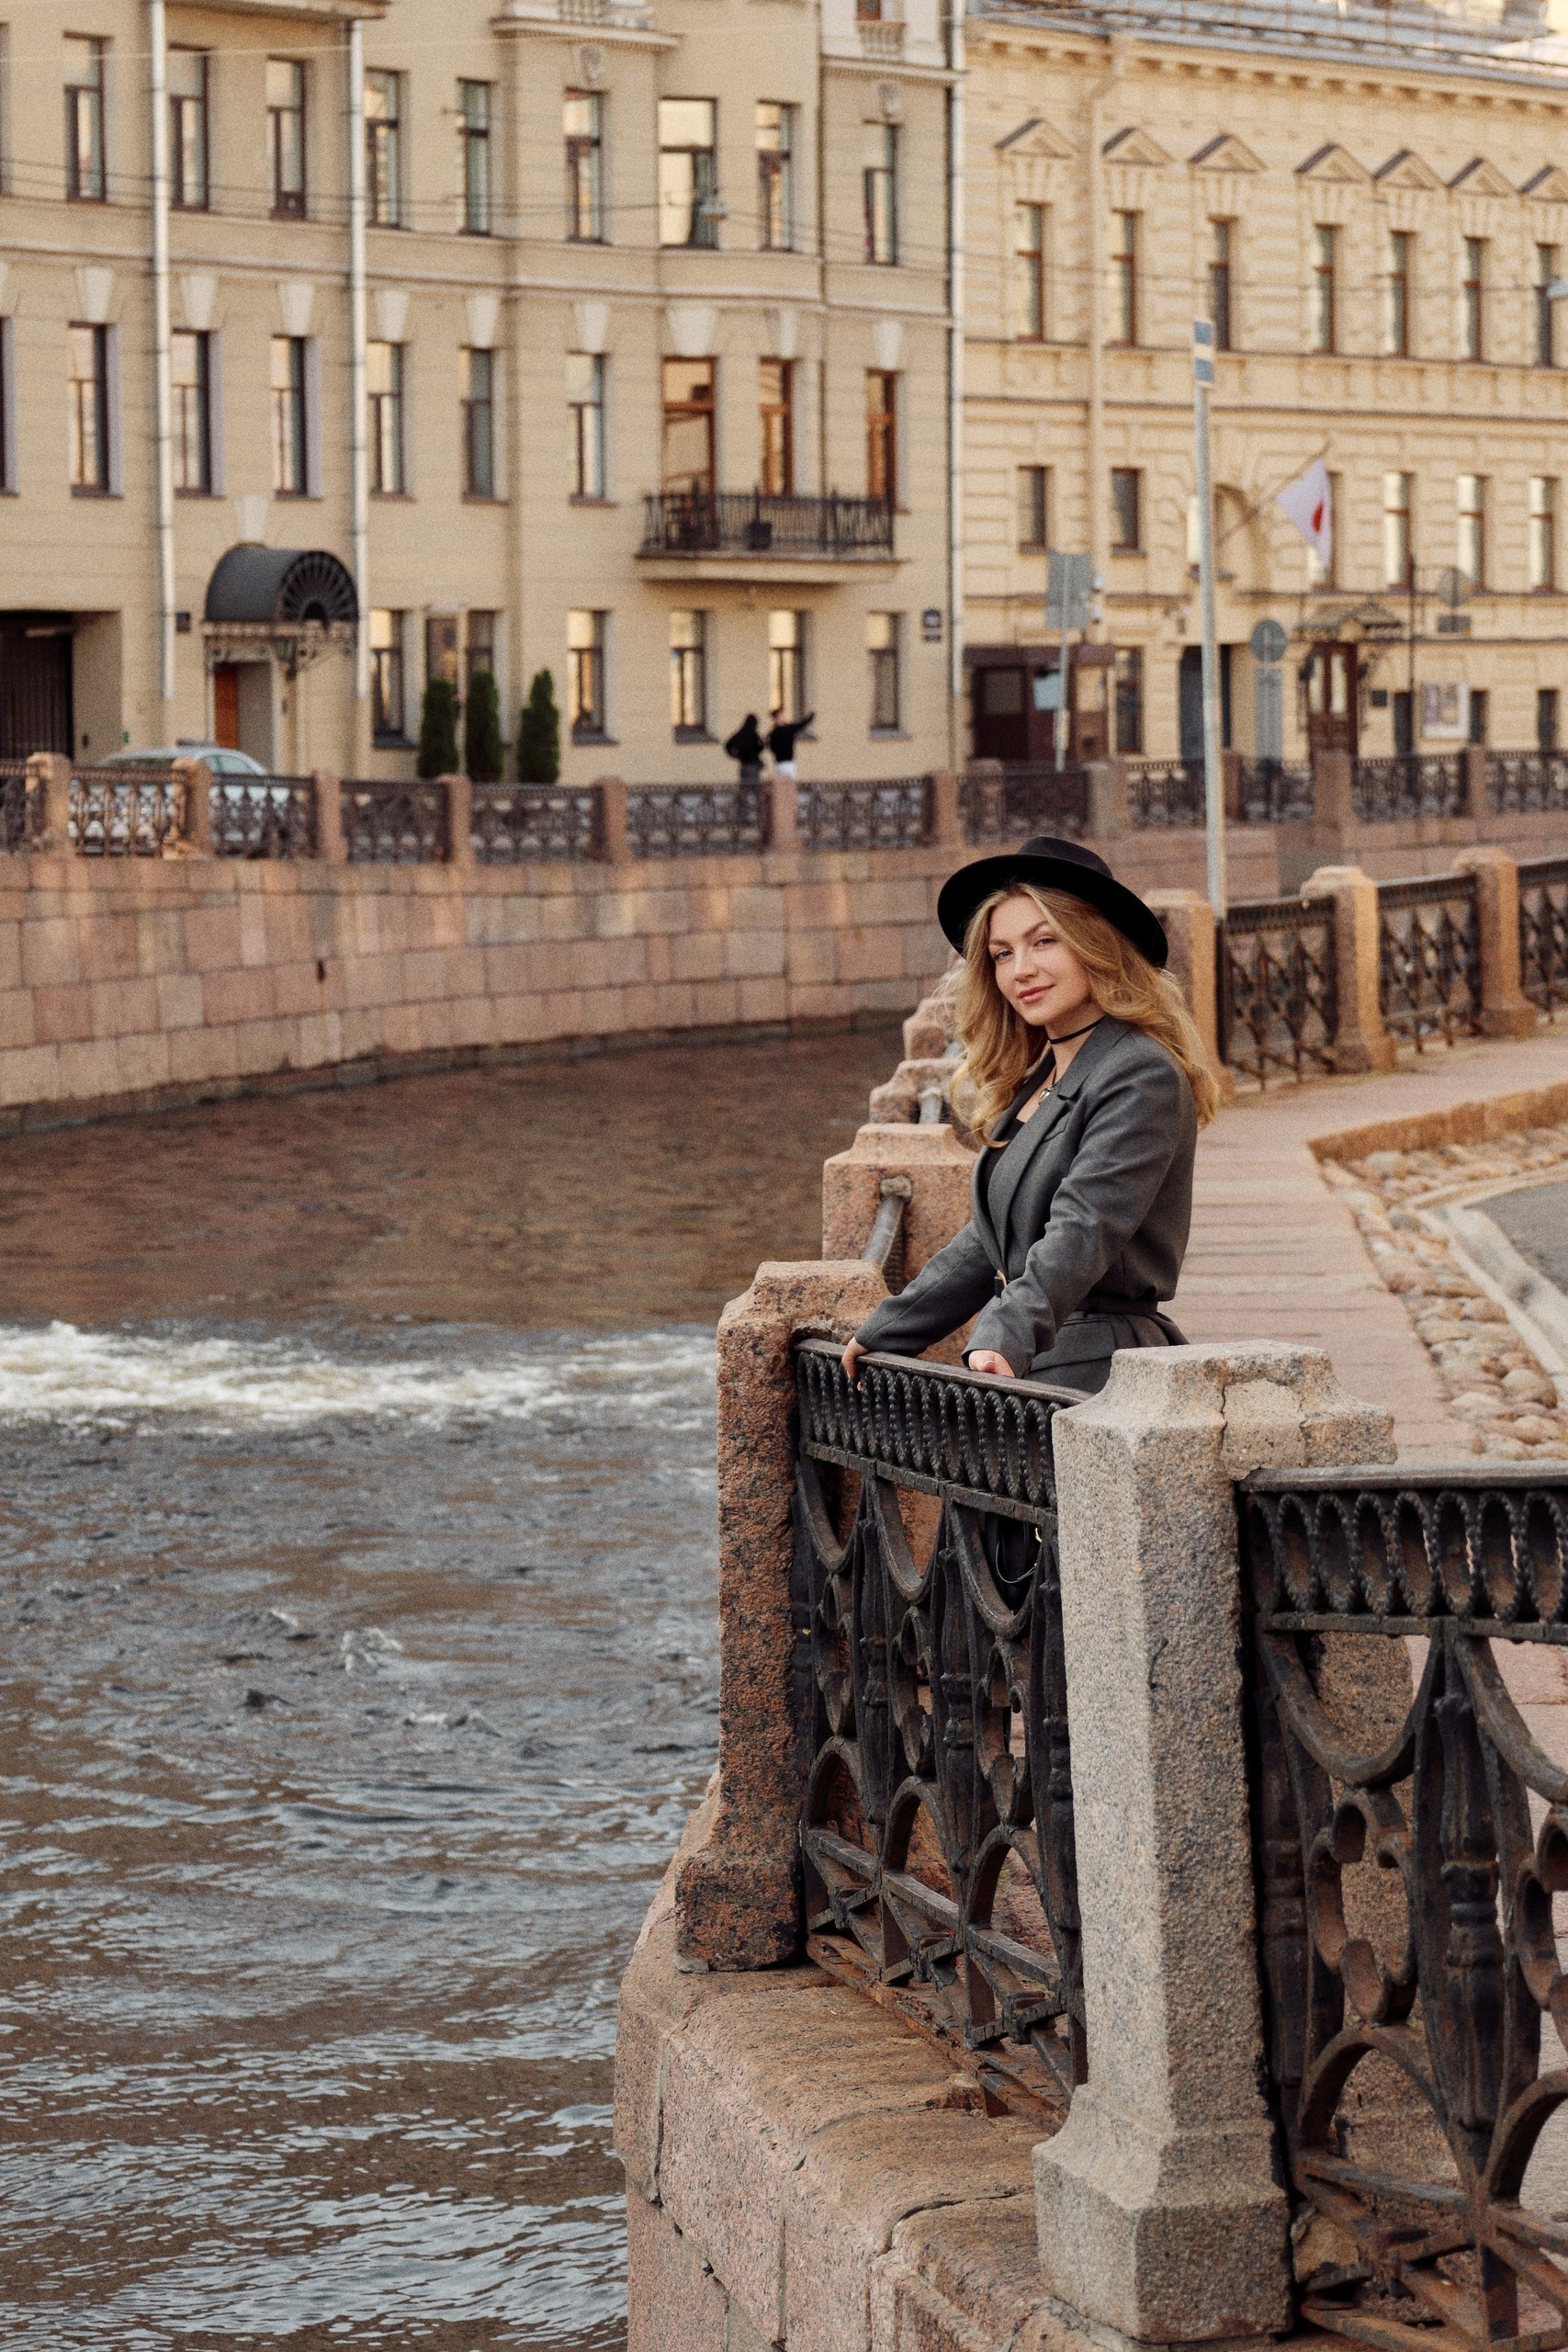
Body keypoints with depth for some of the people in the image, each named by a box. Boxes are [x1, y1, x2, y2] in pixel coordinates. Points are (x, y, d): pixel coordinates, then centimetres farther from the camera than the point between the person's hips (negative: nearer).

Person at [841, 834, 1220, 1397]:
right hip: (1026, 1365, 8)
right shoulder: (1036, 1081, 19)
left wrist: (1006, 1338, -34)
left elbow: (1084, 1230, -21)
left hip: (1096, 1373, -8)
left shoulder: (1141, 1076, -8)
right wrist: (885, 1330, 25)